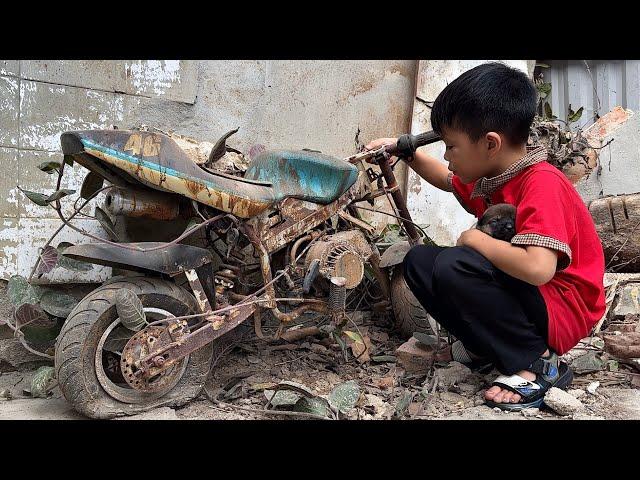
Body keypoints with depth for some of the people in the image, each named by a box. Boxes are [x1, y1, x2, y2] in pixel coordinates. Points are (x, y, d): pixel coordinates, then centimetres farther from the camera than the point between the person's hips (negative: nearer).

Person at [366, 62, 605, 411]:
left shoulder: (542, 183, -24)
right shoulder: (488, 177, 3)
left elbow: (538, 268, -39)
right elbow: (448, 180, 27)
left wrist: (473, 238, -24)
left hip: (562, 312, -8)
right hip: (518, 292, 9)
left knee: (453, 267, -30)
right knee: (419, 260, 2)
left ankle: (536, 363, -15)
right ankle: (488, 343, 2)